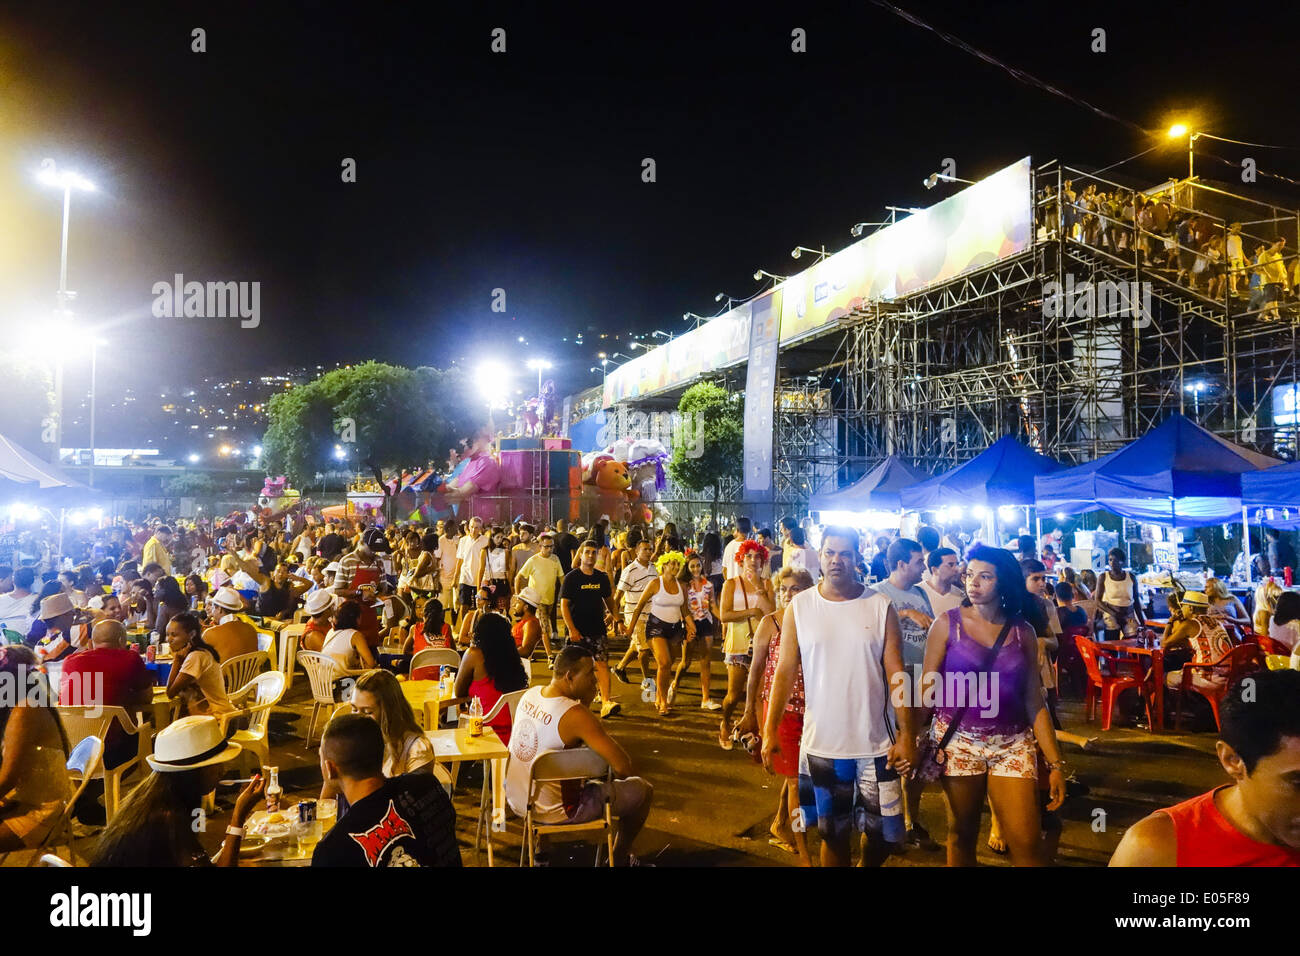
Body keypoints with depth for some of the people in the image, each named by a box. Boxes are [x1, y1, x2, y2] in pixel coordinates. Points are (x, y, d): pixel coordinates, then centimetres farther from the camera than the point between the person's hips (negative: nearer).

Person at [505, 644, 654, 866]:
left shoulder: (530, 694, -4)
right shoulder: (575, 714, -27)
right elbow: (623, 767, -26)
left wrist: (585, 702, -1)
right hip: (550, 812, -8)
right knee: (642, 790, 2)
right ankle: (620, 859, 25)